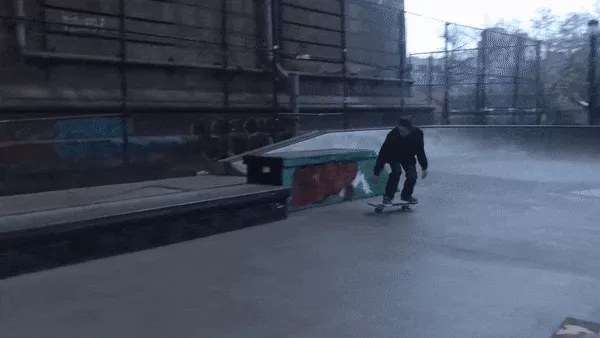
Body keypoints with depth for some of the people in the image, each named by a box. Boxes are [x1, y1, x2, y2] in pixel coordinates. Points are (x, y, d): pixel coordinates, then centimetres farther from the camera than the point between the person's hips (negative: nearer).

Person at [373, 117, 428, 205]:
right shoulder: (393, 134, -35)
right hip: (393, 156, -3)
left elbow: (420, 151, -6)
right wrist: (377, 171, -28)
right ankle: (388, 196, -16)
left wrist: (424, 167, 0)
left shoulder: (418, 134, -25)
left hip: (408, 157, 3)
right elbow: (383, 152, -29)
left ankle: (406, 195, 15)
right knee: (396, 171, -28)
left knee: (412, 175, -13)